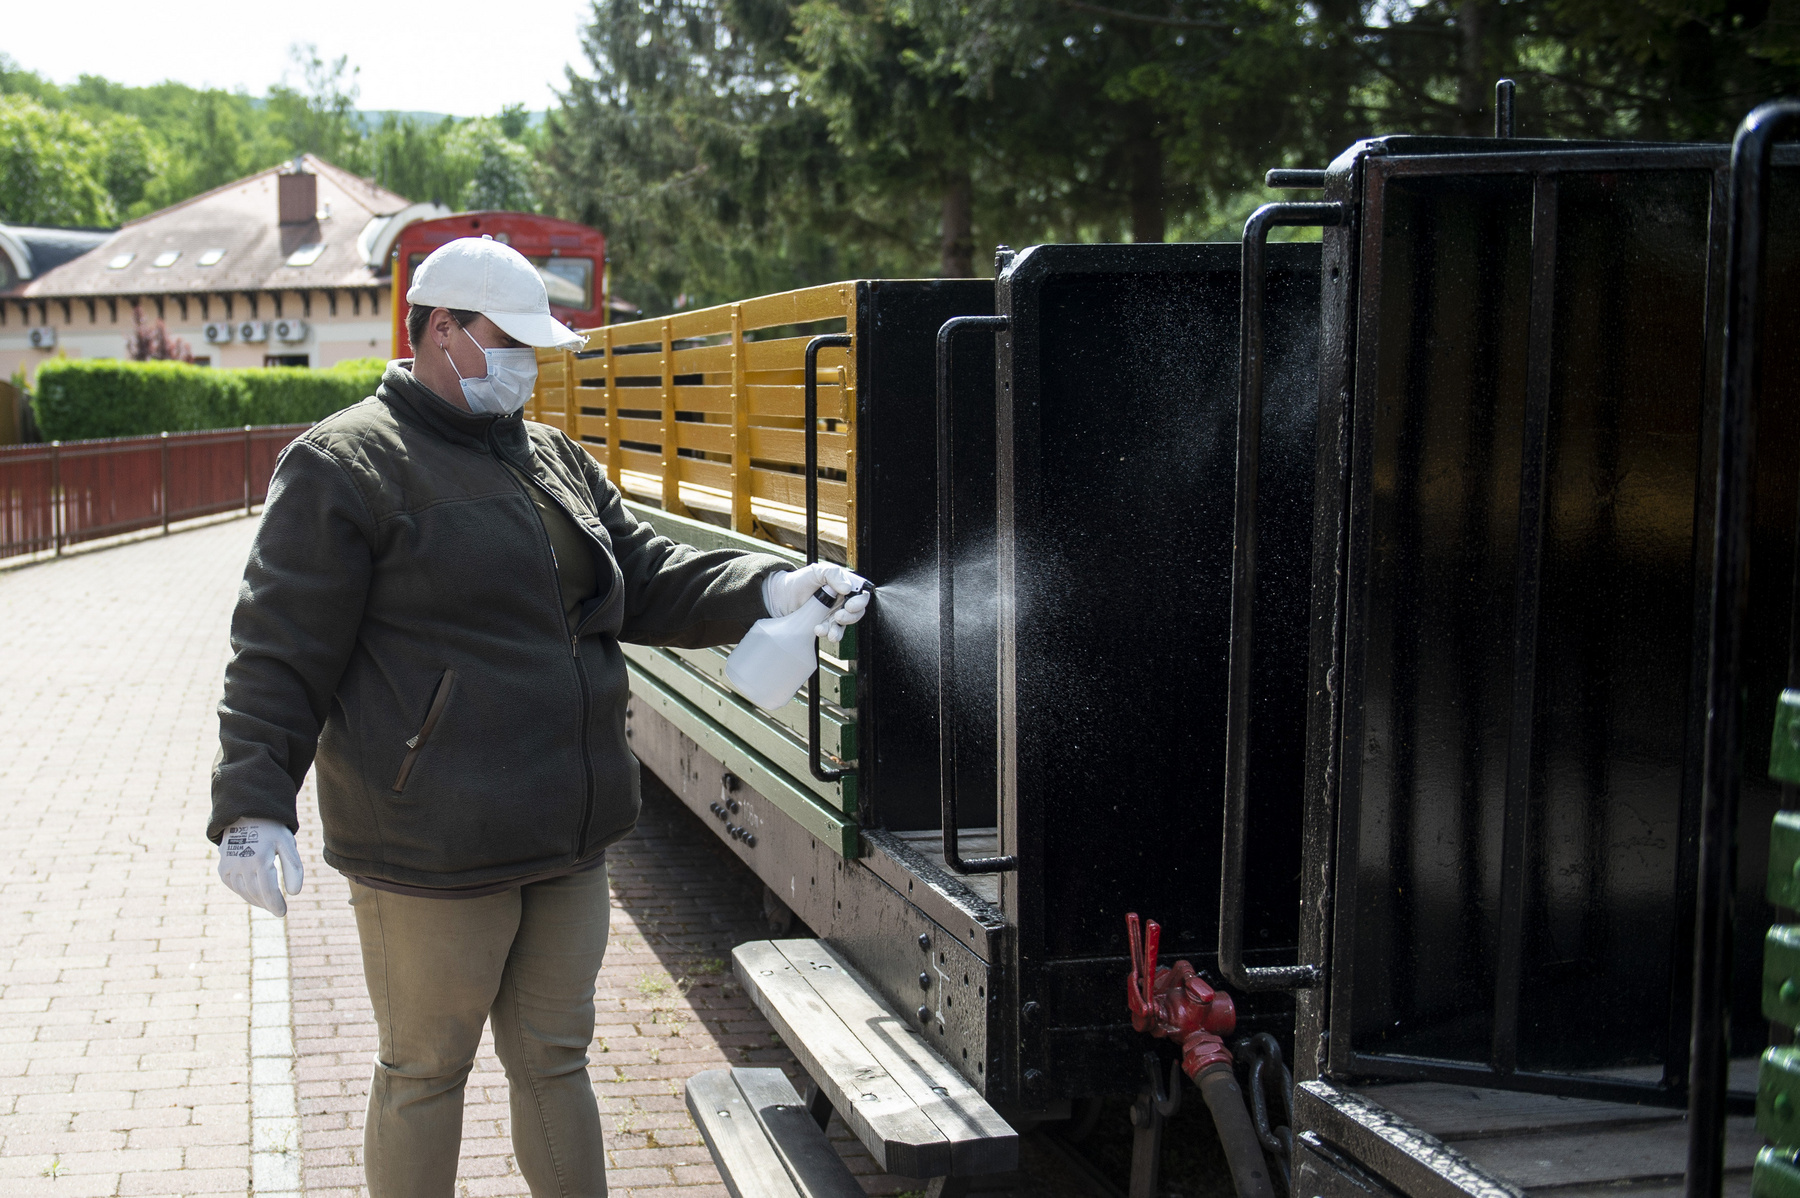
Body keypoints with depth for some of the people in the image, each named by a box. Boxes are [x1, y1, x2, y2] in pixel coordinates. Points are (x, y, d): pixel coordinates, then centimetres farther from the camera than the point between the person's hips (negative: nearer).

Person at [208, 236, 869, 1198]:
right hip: (430, 856, -7)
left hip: (568, 845, 7)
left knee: (554, 1060, 18)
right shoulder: (345, 466, -9)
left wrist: (764, 589, -3)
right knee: (425, 1073, 8)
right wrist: (254, 803, -19)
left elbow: (650, 582, 14)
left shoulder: (559, 461, 14)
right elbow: (280, 654, -11)